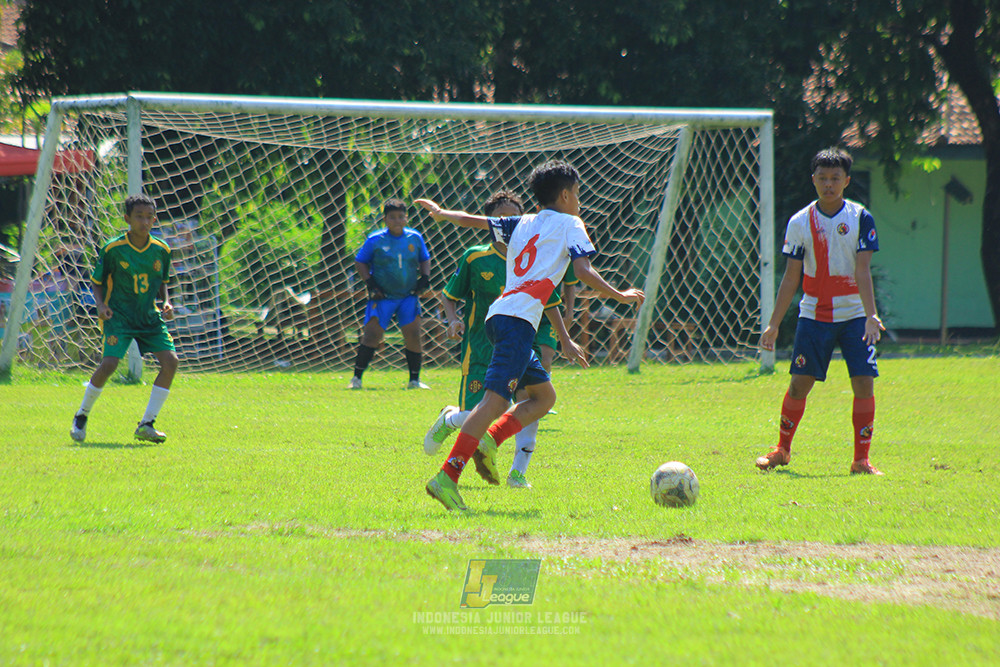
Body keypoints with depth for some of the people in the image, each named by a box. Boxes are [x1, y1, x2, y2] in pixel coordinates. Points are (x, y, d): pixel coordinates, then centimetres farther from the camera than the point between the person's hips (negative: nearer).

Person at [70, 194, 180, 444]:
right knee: (109, 363, -23)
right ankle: (81, 416, 2)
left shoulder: (161, 251, 2)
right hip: (118, 315, -4)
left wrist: (166, 302, -1)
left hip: (150, 316, 4)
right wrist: (101, 304, -16)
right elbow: (96, 282, 2)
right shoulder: (112, 249, -9)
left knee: (170, 360, -14)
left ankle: (146, 425, -6)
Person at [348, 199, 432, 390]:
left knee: (413, 335, -5)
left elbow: (424, 259, 19)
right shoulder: (375, 240, -3)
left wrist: (425, 278, 3)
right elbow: (360, 262, 5)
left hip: (409, 296, 2)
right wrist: (370, 283, -7)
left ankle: (415, 380, 7)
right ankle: (357, 378, -3)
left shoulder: (415, 238, 5)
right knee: (372, 334, -10)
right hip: (382, 296, -2)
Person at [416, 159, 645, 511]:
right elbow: (583, 270, -7)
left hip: (498, 315, 9)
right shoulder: (570, 225, 7)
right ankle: (447, 477, -29)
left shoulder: (522, 224, 24)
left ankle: (489, 441, 0)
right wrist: (618, 295, 3)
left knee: (544, 395, 19)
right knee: (496, 399, -18)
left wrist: (441, 213, 47)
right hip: (519, 319, -9)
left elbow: (473, 220, 30)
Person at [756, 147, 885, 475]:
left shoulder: (860, 218, -4)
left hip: (854, 315, -1)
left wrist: (871, 316, -20)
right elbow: (791, 277, 2)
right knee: (800, 383, -3)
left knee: (864, 382, -10)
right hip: (814, 314, 1)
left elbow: (863, 272, -9)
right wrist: (773, 325, -1)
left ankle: (861, 459, -3)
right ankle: (782, 449, 16)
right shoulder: (800, 222, 0)